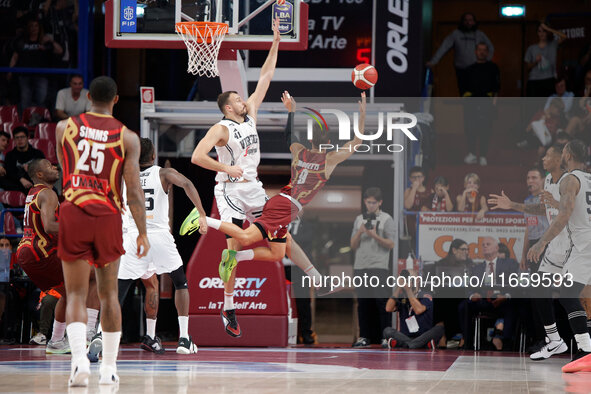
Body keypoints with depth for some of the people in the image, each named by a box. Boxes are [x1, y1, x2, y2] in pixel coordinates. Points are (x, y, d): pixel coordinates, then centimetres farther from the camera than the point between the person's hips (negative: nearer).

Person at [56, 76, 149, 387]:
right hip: (108, 216, 0)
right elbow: (133, 189, -6)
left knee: (76, 294, 1)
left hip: (73, 213, 0)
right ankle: (109, 367, 16)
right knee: (109, 295, 14)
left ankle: (79, 360, -20)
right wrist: (142, 233, -2)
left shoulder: (65, 127, 5)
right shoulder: (127, 137, 0)